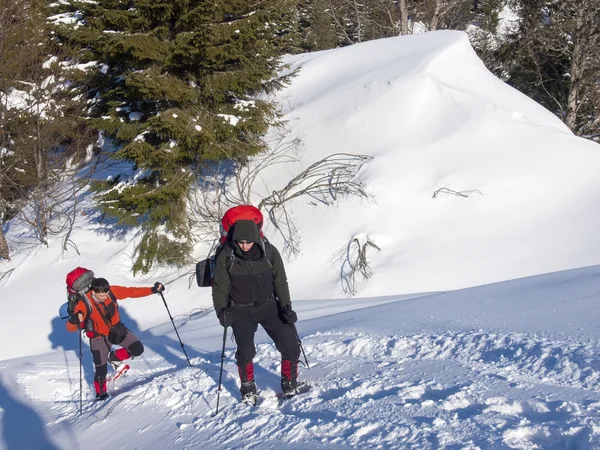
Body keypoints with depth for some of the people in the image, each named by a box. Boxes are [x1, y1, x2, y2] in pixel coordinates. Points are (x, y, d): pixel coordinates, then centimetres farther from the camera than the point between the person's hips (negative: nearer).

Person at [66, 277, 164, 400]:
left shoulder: (112, 292, -22)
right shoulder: (84, 304, -30)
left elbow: (131, 292, -7)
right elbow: (70, 328, -30)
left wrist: (153, 290, -11)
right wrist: (74, 320, -53)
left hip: (116, 329, 3)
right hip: (99, 337, -3)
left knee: (137, 349, -14)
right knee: (101, 370, 3)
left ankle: (113, 357, 14)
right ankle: (101, 394, 32)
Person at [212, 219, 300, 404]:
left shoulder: (269, 252, -10)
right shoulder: (225, 258, -13)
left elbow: (280, 281, 1)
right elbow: (220, 288, -3)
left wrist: (286, 305, -5)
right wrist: (221, 309, -16)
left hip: (268, 306, 1)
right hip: (241, 312, -1)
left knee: (291, 347, -7)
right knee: (245, 351, -15)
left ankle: (289, 384, 17)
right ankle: (248, 389, 12)